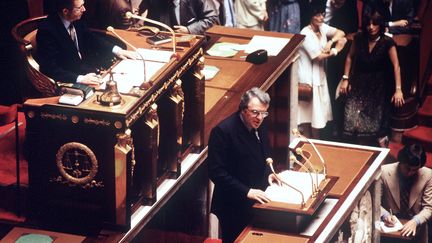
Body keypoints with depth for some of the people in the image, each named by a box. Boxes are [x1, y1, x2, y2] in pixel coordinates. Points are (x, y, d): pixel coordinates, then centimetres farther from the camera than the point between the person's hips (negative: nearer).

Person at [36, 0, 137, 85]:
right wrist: (79, 79, -37)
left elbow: (90, 39, 13)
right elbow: (49, 68, -28)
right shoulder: (47, 30, -26)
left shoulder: (75, 20, -4)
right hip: (70, 80, -7)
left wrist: (116, 50, 0)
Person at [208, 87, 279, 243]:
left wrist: (269, 172, 0)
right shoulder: (223, 131, -21)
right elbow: (216, 172, -23)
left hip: (258, 200, 7)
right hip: (234, 206, -7)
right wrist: (246, 192, -26)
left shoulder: (259, 125, 1)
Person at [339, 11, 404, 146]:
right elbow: (350, 57, 7)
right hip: (359, 84, 2)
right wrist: (345, 79, 3)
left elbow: (396, 66, -17)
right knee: (352, 118, -4)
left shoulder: (387, 42, -14)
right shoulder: (359, 38, -6)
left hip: (378, 86, -2)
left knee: (374, 120, -3)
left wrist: (398, 89, -24)